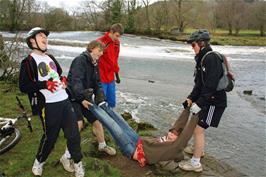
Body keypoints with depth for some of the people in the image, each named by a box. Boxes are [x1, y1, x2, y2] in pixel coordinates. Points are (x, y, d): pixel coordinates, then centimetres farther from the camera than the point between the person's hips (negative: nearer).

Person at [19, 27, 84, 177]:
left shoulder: (50, 58, 20)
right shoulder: (28, 62, -4)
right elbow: (23, 86, -11)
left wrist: (63, 80, 10)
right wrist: (45, 84, -21)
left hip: (64, 101, 7)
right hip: (48, 105, -6)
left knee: (74, 134, 7)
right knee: (50, 137, 4)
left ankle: (77, 163, 26)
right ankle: (39, 162, 33)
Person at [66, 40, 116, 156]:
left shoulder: (95, 64, 9)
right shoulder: (80, 60, -19)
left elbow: (97, 83, 9)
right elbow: (76, 81, -29)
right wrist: (82, 99, -36)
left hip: (85, 98, 9)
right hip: (73, 97, -8)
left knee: (97, 120, 12)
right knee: (78, 123, -22)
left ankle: (102, 145, 34)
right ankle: (67, 156, -10)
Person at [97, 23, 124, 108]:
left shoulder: (117, 43, 6)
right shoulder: (101, 42, -16)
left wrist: (117, 74, 19)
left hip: (111, 78, 7)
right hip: (101, 78, -7)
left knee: (112, 103, 13)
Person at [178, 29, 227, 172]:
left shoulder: (212, 58, -20)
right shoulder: (202, 59, 10)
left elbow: (211, 85, -27)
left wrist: (199, 104, -26)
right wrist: (191, 98, 2)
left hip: (214, 101, -10)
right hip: (206, 99, 10)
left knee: (199, 129, -6)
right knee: (194, 123, 23)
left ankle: (195, 163, 8)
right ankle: (197, 149, 45)